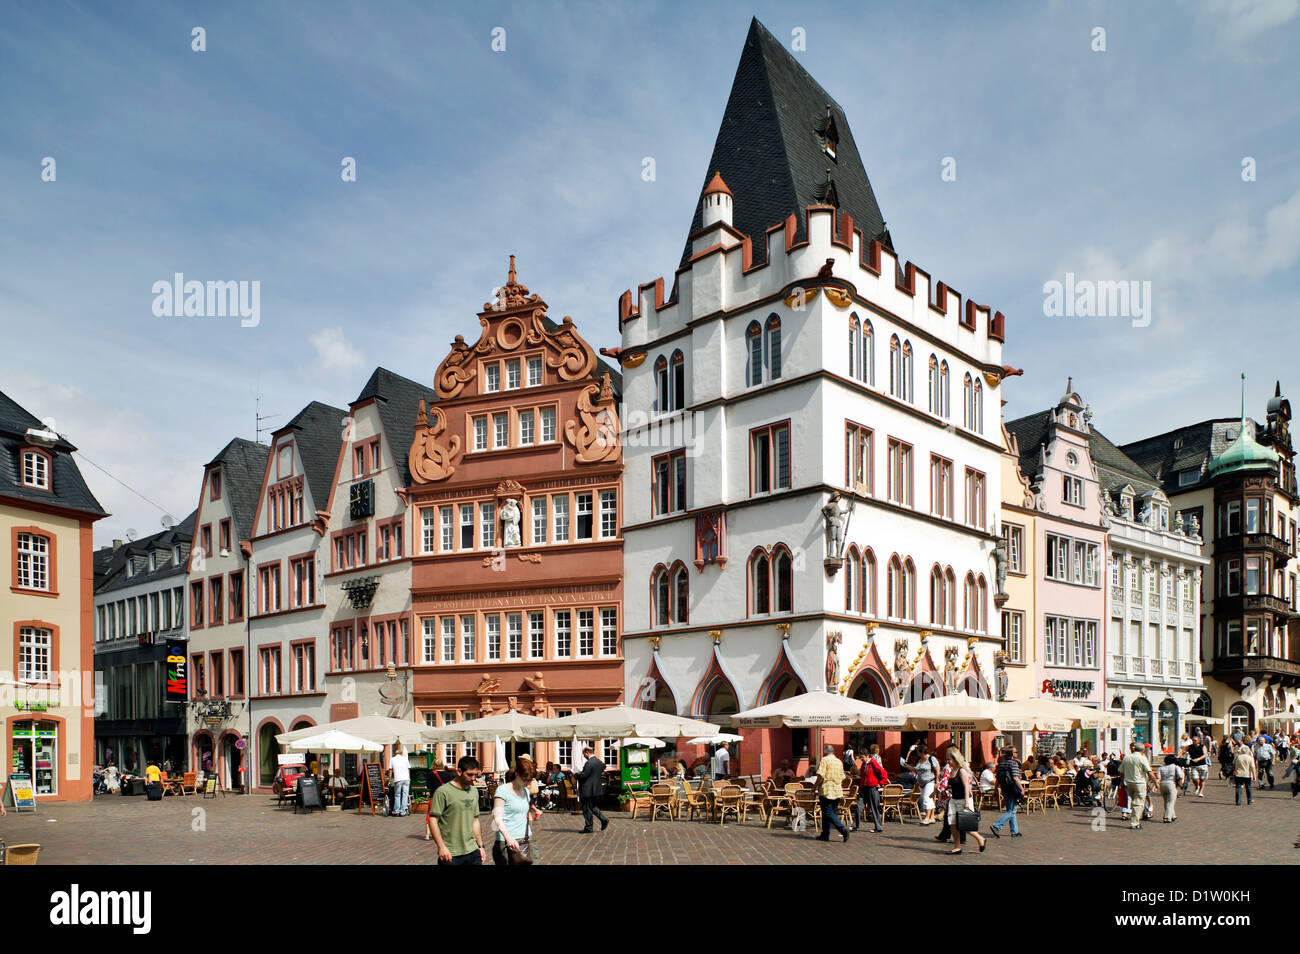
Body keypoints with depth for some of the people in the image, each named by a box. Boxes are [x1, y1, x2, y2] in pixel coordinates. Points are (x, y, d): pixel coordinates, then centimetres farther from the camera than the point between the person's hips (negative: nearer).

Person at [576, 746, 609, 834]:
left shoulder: (589, 763, -20)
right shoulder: (599, 762, 9)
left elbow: (583, 776, -23)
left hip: (588, 790, -9)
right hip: (597, 789, 9)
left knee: (587, 809, 1)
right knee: (593, 807, 20)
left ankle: (588, 828, 7)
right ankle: (604, 820, 10)